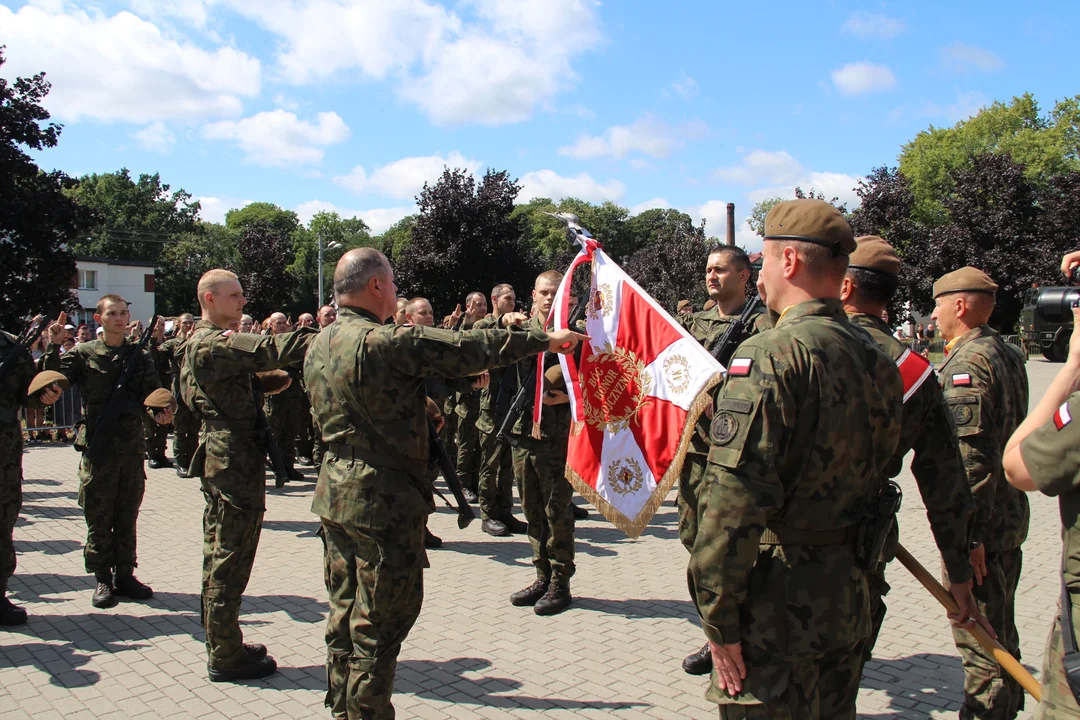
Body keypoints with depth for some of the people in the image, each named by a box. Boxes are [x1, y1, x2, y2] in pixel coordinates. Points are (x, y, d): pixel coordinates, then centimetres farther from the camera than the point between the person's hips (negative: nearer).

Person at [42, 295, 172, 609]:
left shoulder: (140, 356, 7)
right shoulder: (83, 354, 1)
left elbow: (153, 395, 1)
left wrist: (159, 413, -20)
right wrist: (54, 347, -21)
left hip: (132, 447, 2)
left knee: (127, 517, 11)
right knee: (99, 519, 4)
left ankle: (124, 574, 21)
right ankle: (103, 580, 15)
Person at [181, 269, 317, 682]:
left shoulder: (205, 343, 18)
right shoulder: (211, 344, -16)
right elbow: (266, 350, -28)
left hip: (223, 462, 11)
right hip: (233, 465, -11)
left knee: (220, 559, 16)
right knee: (229, 561, -3)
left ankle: (223, 647, 26)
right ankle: (225, 657, 7)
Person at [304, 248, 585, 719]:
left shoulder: (319, 345, 8)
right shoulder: (389, 342, -20)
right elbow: (471, 349, -18)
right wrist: (545, 340, -7)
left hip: (334, 496, 9)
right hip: (384, 502, -9)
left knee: (345, 612, 19)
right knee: (380, 623, 3)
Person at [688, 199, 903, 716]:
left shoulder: (770, 354, -19)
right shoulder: (877, 360, 7)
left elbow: (734, 502, -24)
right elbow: (877, 474, 14)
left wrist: (719, 619, -17)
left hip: (778, 601, -8)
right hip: (847, 591, 8)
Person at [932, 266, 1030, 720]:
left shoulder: (966, 363, -19)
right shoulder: (1007, 354, 12)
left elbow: (969, 458, -25)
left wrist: (967, 534, -24)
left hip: (978, 525, -10)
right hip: (1009, 515, 10)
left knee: (977, 635, 0)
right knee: (998, 628, 22)